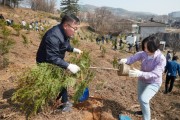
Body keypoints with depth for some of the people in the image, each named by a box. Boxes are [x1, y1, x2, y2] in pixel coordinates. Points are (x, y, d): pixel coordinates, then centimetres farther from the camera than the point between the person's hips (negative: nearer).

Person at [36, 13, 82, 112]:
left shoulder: (64, 33, -5)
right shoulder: (53, 36, -36)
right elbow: (52, 58, -40)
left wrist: (74, 49, -1)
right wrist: (69, 66, -42)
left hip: (57, 61, 9)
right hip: (46, 64, -9)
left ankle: (64, 102, 31)